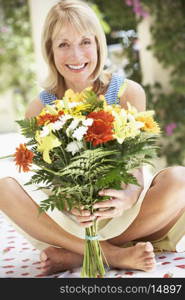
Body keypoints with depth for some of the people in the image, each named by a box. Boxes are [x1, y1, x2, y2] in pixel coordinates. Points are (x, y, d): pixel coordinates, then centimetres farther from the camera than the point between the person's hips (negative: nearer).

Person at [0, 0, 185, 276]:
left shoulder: (129, 93, -8)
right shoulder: (40, 109, -6)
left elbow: (136, 166, -12)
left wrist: (129, 197, -36)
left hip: (123, 216, 0)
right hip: (71, 219, 1)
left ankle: (75, 255, -23)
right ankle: (114, 254, -26)